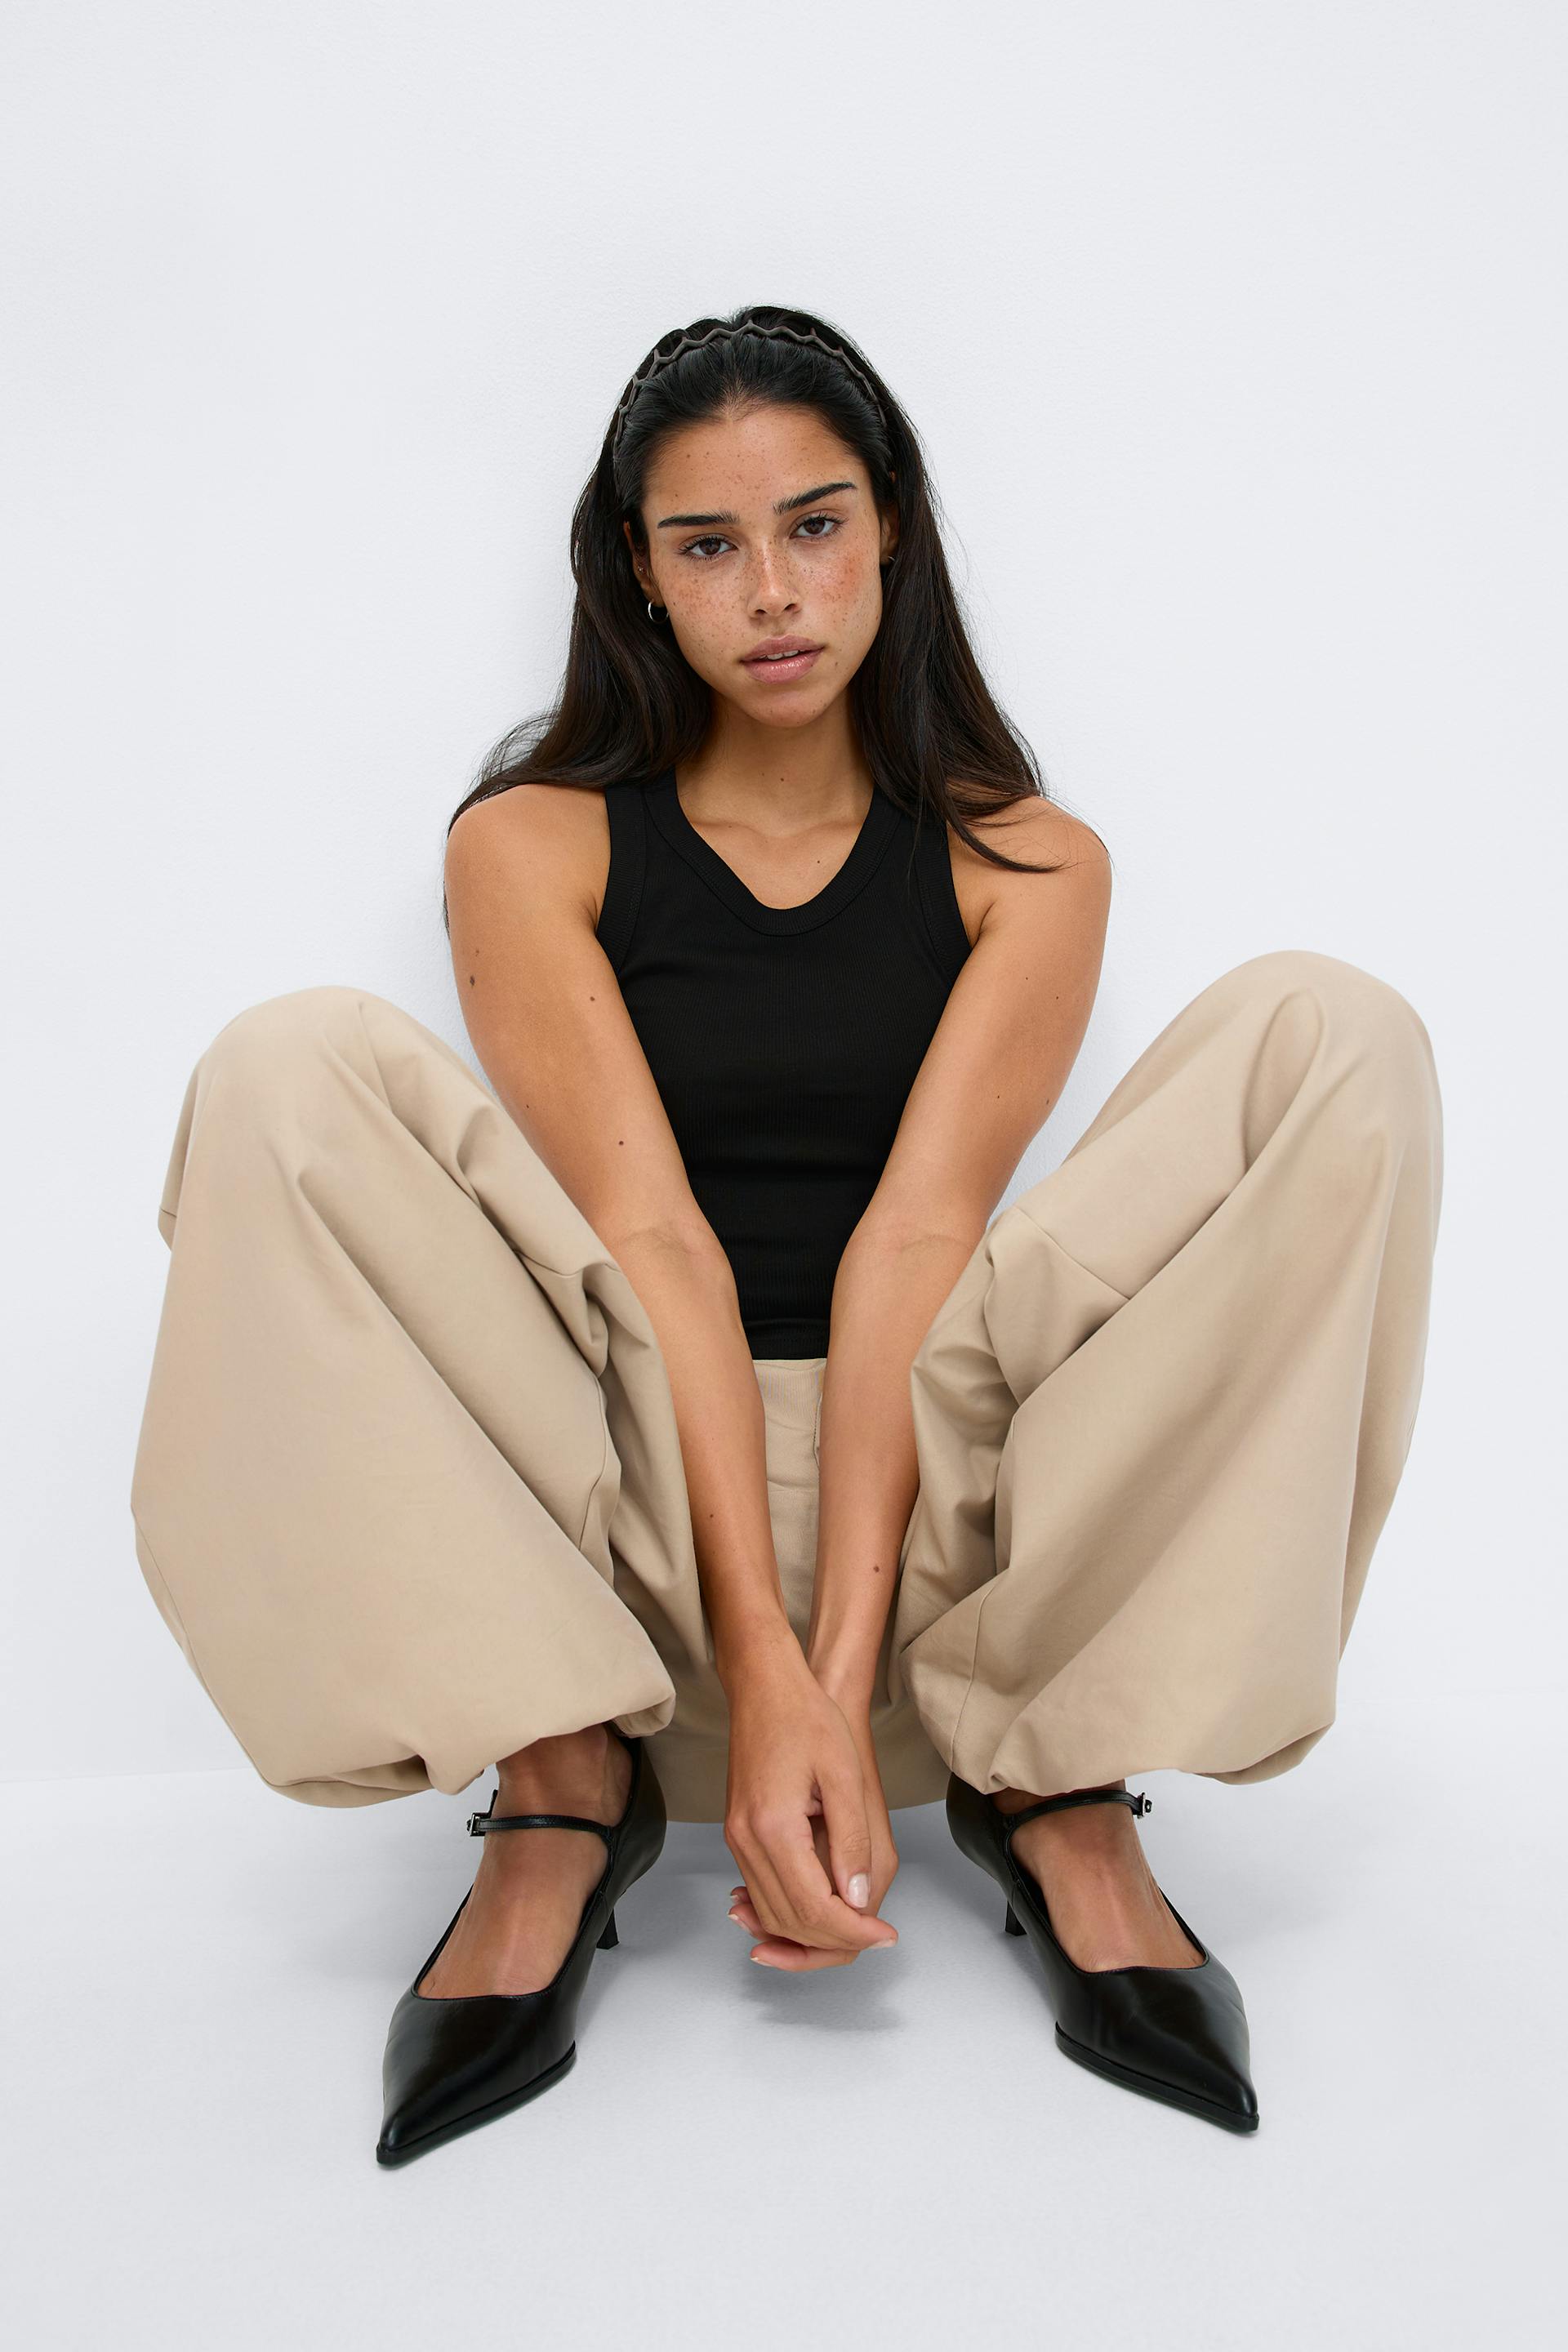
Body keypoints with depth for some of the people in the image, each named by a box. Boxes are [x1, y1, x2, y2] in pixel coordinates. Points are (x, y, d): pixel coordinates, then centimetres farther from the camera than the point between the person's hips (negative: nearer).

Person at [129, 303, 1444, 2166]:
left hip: (928, 1482, 1)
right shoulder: (531, 846, 3)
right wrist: (759, 1664, -23)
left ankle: (1055, 1777, -16)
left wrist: (841, 1671, -22)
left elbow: (919, 1232, -10)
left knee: (1332, 1035, -16)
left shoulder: (1025, 866, 6)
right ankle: (564, 1775, -17)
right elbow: (648, 1237, -11)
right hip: (630, 1489, 0)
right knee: (293, 1069, -21)